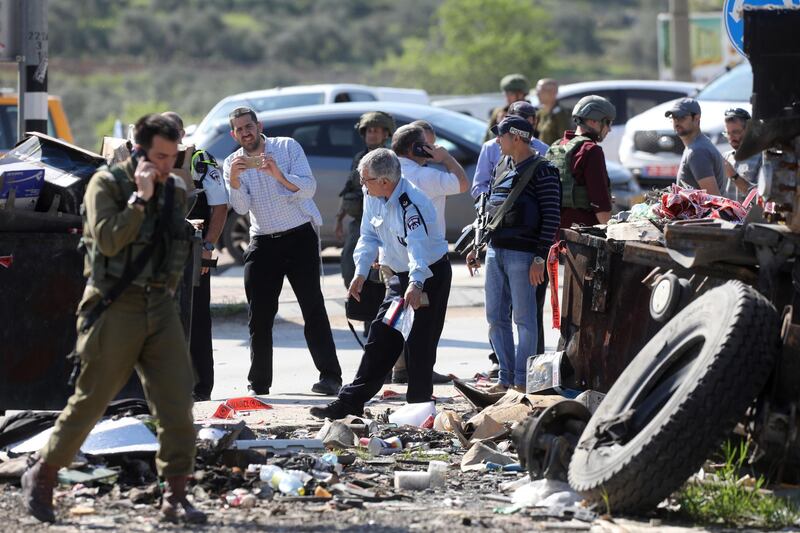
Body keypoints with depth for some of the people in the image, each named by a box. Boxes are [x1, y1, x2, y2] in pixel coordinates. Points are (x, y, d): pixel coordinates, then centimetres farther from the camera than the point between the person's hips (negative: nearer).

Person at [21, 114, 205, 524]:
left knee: (177, 404, -4)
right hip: (116, 309, -5)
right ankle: (41, 476, 19)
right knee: (90, 402, 1)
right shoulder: (107, 184, -7)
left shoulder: (176, 190, 11)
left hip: (160, 307, 5)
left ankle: (175, 497, 2)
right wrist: (141, 198, -21)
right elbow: (108, 240, -20)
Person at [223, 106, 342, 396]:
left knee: (313, 307, -9)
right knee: (259, 315, 0)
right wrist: (234, 179, -25)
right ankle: (258, 383, 7)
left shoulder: (287, 147, -1)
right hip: (263, 241, 3)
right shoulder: (232, 163, 6)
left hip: (300, 236, -3)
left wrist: (280, 176, -28)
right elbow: (241, 207, -7)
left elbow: (309, 187, -11)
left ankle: (330, 376, -11)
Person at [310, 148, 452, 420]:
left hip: (429, 277, -8)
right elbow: (370, 236, 7)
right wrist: (361, 272, -8)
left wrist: (416, 284, -56)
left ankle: (419, 406, 0)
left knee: (420, 344, -8)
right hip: (401, 276, 8)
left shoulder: (412, 204, -29)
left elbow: (418, 245, -42)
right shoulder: (373, 197, -2)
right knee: (380, 338, 7)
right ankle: (351, 401, 8)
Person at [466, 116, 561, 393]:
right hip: (495, 251, 8)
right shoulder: (504, 171, 17)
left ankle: (522, 380, 1)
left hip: (522, 254, -8)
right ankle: (506, 377, 16)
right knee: (496, 318, 9)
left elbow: (551, 216, -12)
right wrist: (477, 248, 19)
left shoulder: (542, 170, -8)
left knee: (524, 318, -3)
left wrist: (540, 258, -16)